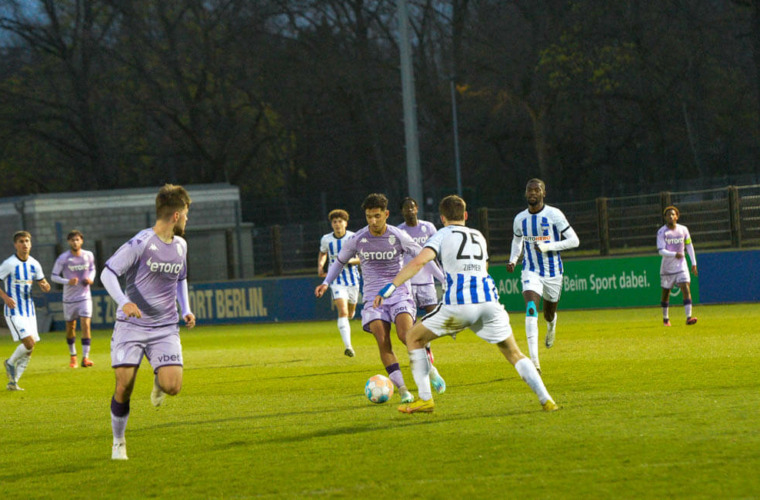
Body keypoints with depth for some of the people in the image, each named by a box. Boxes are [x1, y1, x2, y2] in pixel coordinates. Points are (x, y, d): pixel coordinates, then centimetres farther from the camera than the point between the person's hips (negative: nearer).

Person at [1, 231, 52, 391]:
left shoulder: (34, 264, 6)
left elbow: (44, 285, 15)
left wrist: (45, 286, -9)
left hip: (29, 310, 6)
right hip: (14, 311, -6)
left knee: (29, 351, 4)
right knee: (29, 343, -19)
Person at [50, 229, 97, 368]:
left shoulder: (89, 256, -1)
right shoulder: (63, 258, -10)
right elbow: (53, 276, -7)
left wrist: (91, 279, -5)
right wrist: (68, 281, -24)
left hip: (85, 297, 0)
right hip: (69, 298, 0)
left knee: (86, 325, -14)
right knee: (70, 327, 10)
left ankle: (85, 357, -16)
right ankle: (72, 356, 30)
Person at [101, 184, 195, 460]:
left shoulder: (180, 246, 9)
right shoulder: (141, 243, -12)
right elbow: (108, 273, -14)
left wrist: (186, 310, 12)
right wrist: (123, 301, -31)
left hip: (165, 328, 4)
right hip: (131, 326, -4)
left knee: (173, 386, -14)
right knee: (124, 388, -9)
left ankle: (159, 381, 24)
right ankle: (118, 442, 14)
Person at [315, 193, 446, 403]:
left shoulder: (398, 237, -5)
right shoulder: (358, 239, 0)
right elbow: (340, 260, 17)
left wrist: (446, 281, 1)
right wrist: (326, 282, 6)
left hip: (399, 293, -2)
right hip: (373, 297, 2)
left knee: (405, 335, -23)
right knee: (382, 341, -16)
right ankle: (403, 390, -13)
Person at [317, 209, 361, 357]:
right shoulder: (326, 240, -2)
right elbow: (323, 253, 19)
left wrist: (349, 260, -26)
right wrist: (320, 266, 1)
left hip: (353, 279, 1)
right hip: (337, 281, -1)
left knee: (350, 314, 17)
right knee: (343, 312, -20)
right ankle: (348, 346, -27)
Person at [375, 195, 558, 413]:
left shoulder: (443, 235, 9)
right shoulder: (479, 236, 25)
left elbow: (419, 261, -7)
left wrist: (391, 287, -10)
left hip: (458, 304, -4)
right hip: (488, 300, 4)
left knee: (414, 338, 14)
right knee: (514, 354, 16)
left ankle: (425, 399, 5)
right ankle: (546, 400, 3)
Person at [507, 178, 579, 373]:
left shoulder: (554, 215, -11)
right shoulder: (520, 219, 2)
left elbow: (573, 240, -10)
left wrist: (548, 247, -21)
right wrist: (513, 260, 4)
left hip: (553, 271, -1)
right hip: (531, 271, 1)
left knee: (549, 315, 16)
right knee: (531, 309, -23)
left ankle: (551, 326, 59)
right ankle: (534, 361, -31)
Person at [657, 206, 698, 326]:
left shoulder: (683, 230, 1)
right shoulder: (662, 232, -9)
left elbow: (689, 246, 11)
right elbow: (661, 250, -17)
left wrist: (694, 263, 8)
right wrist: (674, 254, -32)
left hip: (681, 265, 1)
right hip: (667, 267, -1)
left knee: (686, 289, -14)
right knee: (666, 293, 8)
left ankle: (688, 317, -21)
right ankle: (665, 318, 26)